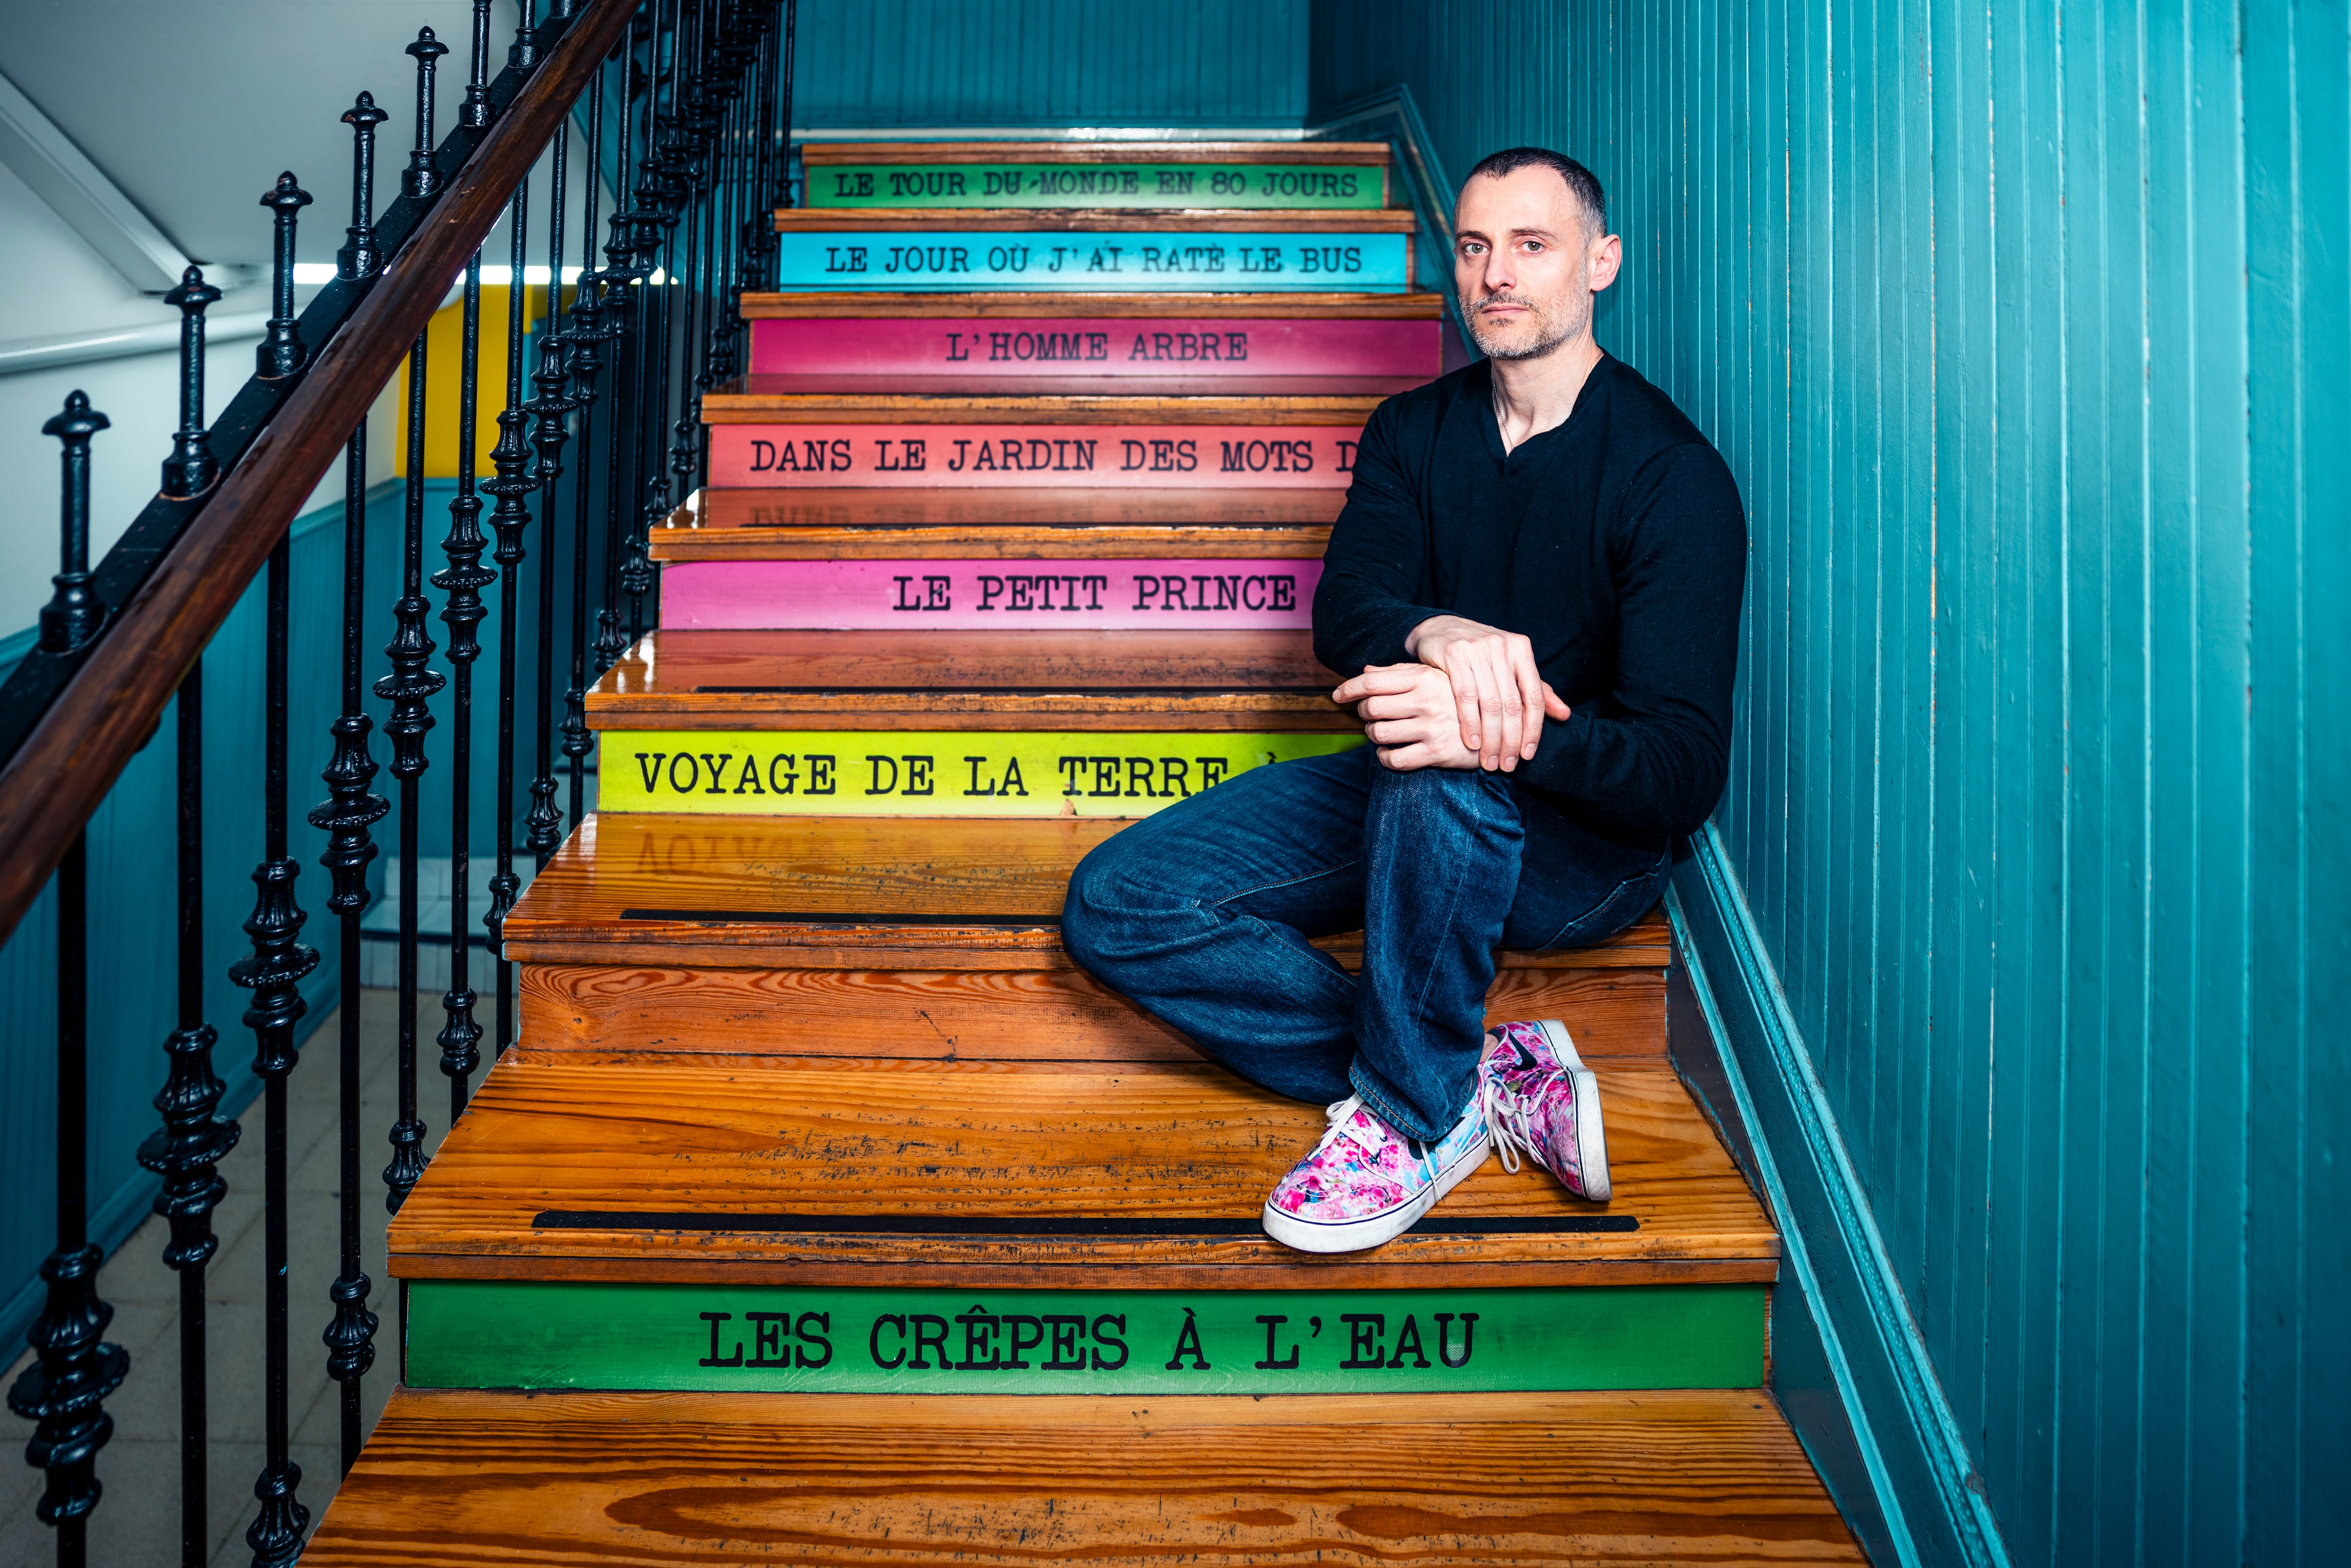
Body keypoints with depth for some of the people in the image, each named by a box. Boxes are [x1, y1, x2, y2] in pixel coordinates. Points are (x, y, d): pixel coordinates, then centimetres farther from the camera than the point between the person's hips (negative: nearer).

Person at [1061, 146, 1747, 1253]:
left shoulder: (1672, 473, -12)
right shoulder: (1416, 430, 7)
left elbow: (1684, 770, -21)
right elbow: (1345, 608, -11)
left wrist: (1487, 727, -42)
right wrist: (1439, 633, -37)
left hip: (1590, 839, -6)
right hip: (1407, 809, 6)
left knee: (1436, 773, -41)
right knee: (1114, 903, -10)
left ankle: (1415, 1114, -17)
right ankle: (1492, 1079, -15)